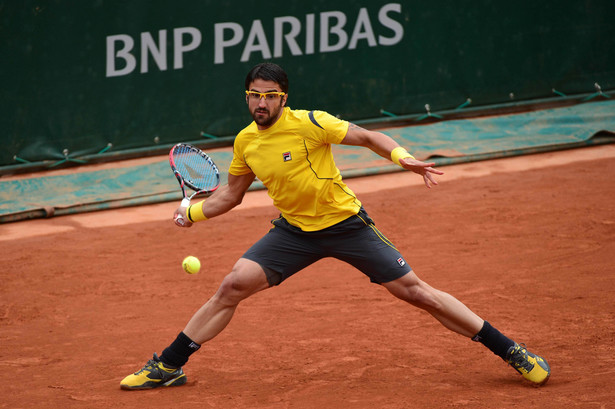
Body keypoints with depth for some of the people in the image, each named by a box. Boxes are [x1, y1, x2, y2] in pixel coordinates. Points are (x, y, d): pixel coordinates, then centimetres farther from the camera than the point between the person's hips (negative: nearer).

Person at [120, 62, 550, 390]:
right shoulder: (245, 142, -1)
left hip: (347, 224, -4)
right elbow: (232, 194, 16)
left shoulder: (309, 123, -18)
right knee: (233, 285, -10)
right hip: (294, 230, 4)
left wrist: (402, 155, -27)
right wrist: (193, 212, 6)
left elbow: (368, 137, -11)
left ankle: (512, 351, 0)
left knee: (414, 290, -7)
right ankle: (168, 366, 2)